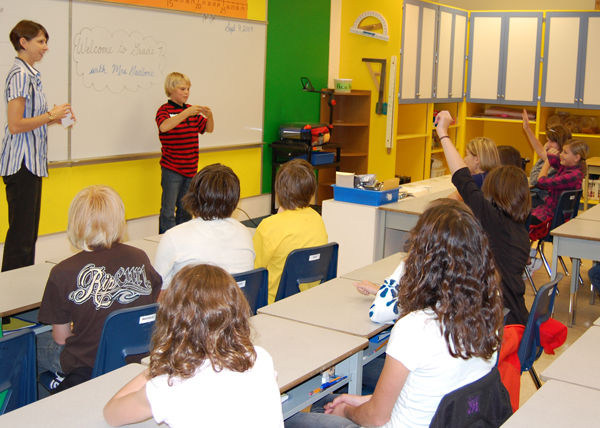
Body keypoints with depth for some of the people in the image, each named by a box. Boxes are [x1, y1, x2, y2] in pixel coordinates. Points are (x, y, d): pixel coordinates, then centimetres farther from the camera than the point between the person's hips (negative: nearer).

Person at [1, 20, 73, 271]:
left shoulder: (30, 74, 16)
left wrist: (55, 118, 8)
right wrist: (51, 116, -12)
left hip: (32, 163, 10)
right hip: (21, 163, -10)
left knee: (29, 231, 13)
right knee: (20, 234, -6)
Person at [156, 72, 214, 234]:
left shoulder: (191, 110, 11)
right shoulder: (164, 110, -7)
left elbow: (208, 129, 14)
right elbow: (164, 127, -29)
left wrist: (209, 116, -7)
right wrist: (186, 113, -35)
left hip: (190, 168, 6)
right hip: (171, 169, -6)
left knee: (186, 210, 13)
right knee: (168, 210, -2)